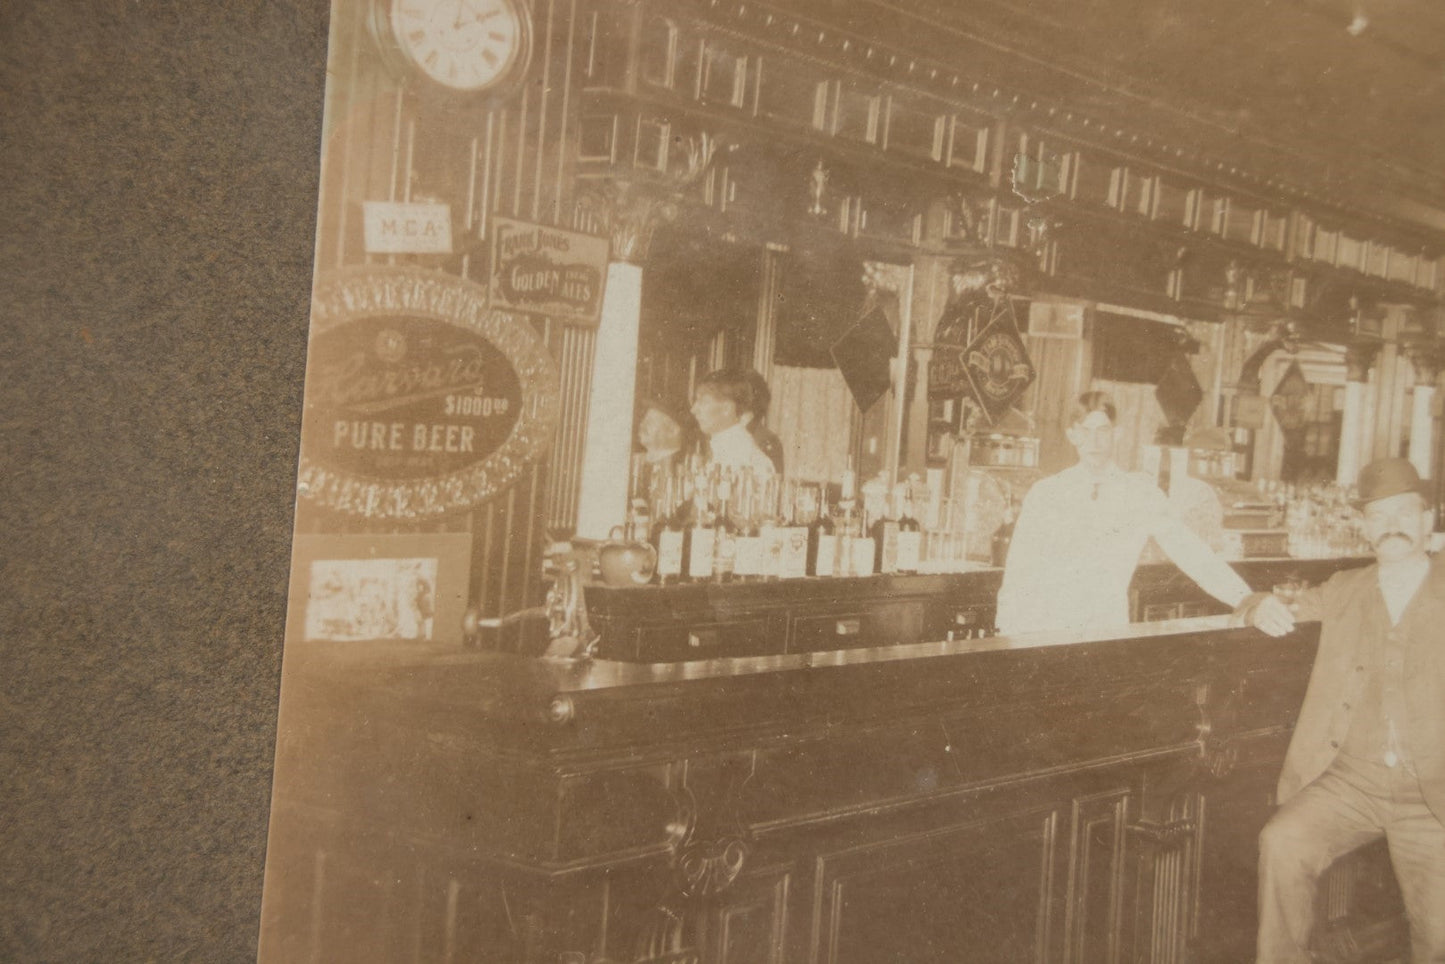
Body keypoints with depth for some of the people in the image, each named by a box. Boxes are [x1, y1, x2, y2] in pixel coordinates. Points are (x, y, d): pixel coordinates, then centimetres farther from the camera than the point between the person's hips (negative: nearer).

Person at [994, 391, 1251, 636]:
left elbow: (1187, 549, -2)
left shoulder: (1140, 491, 4)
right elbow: (1018, 576, 4)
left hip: (1108, 631, 1)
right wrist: (1008, 640, -6)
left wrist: (1246, 601, -14)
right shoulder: (1044, 494, 3)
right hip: (1042, 635, -1)